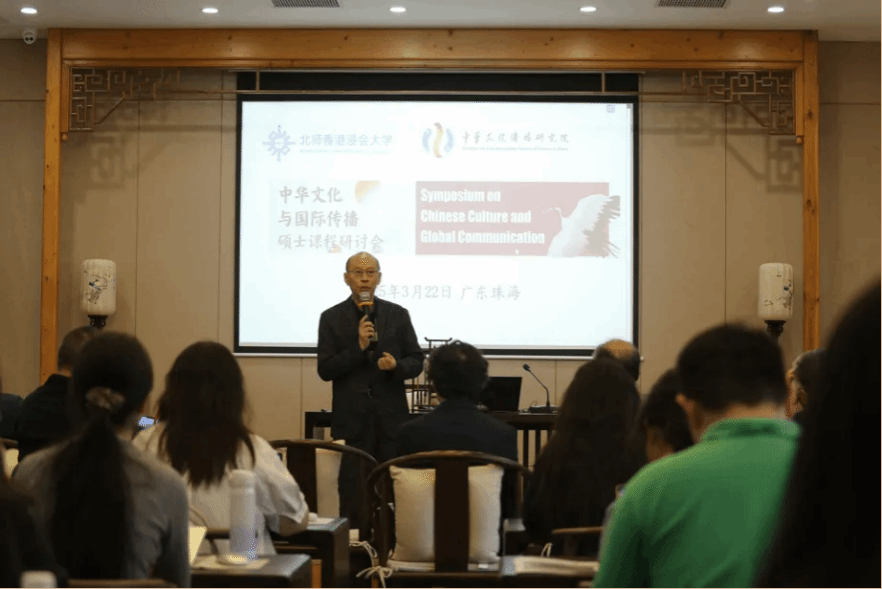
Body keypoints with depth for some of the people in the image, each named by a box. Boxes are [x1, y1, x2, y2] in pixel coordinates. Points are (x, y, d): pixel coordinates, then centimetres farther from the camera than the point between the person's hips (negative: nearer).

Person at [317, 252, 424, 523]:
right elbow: (325, 370, -3)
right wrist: (359, 347, -15)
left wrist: (397, 366, -14)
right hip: (351, 419, -1)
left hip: (391, 417, 1)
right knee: (352, 498, 1)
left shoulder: (398, 315, 7)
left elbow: (417, 361, 8)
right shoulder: (331, 318, 2)